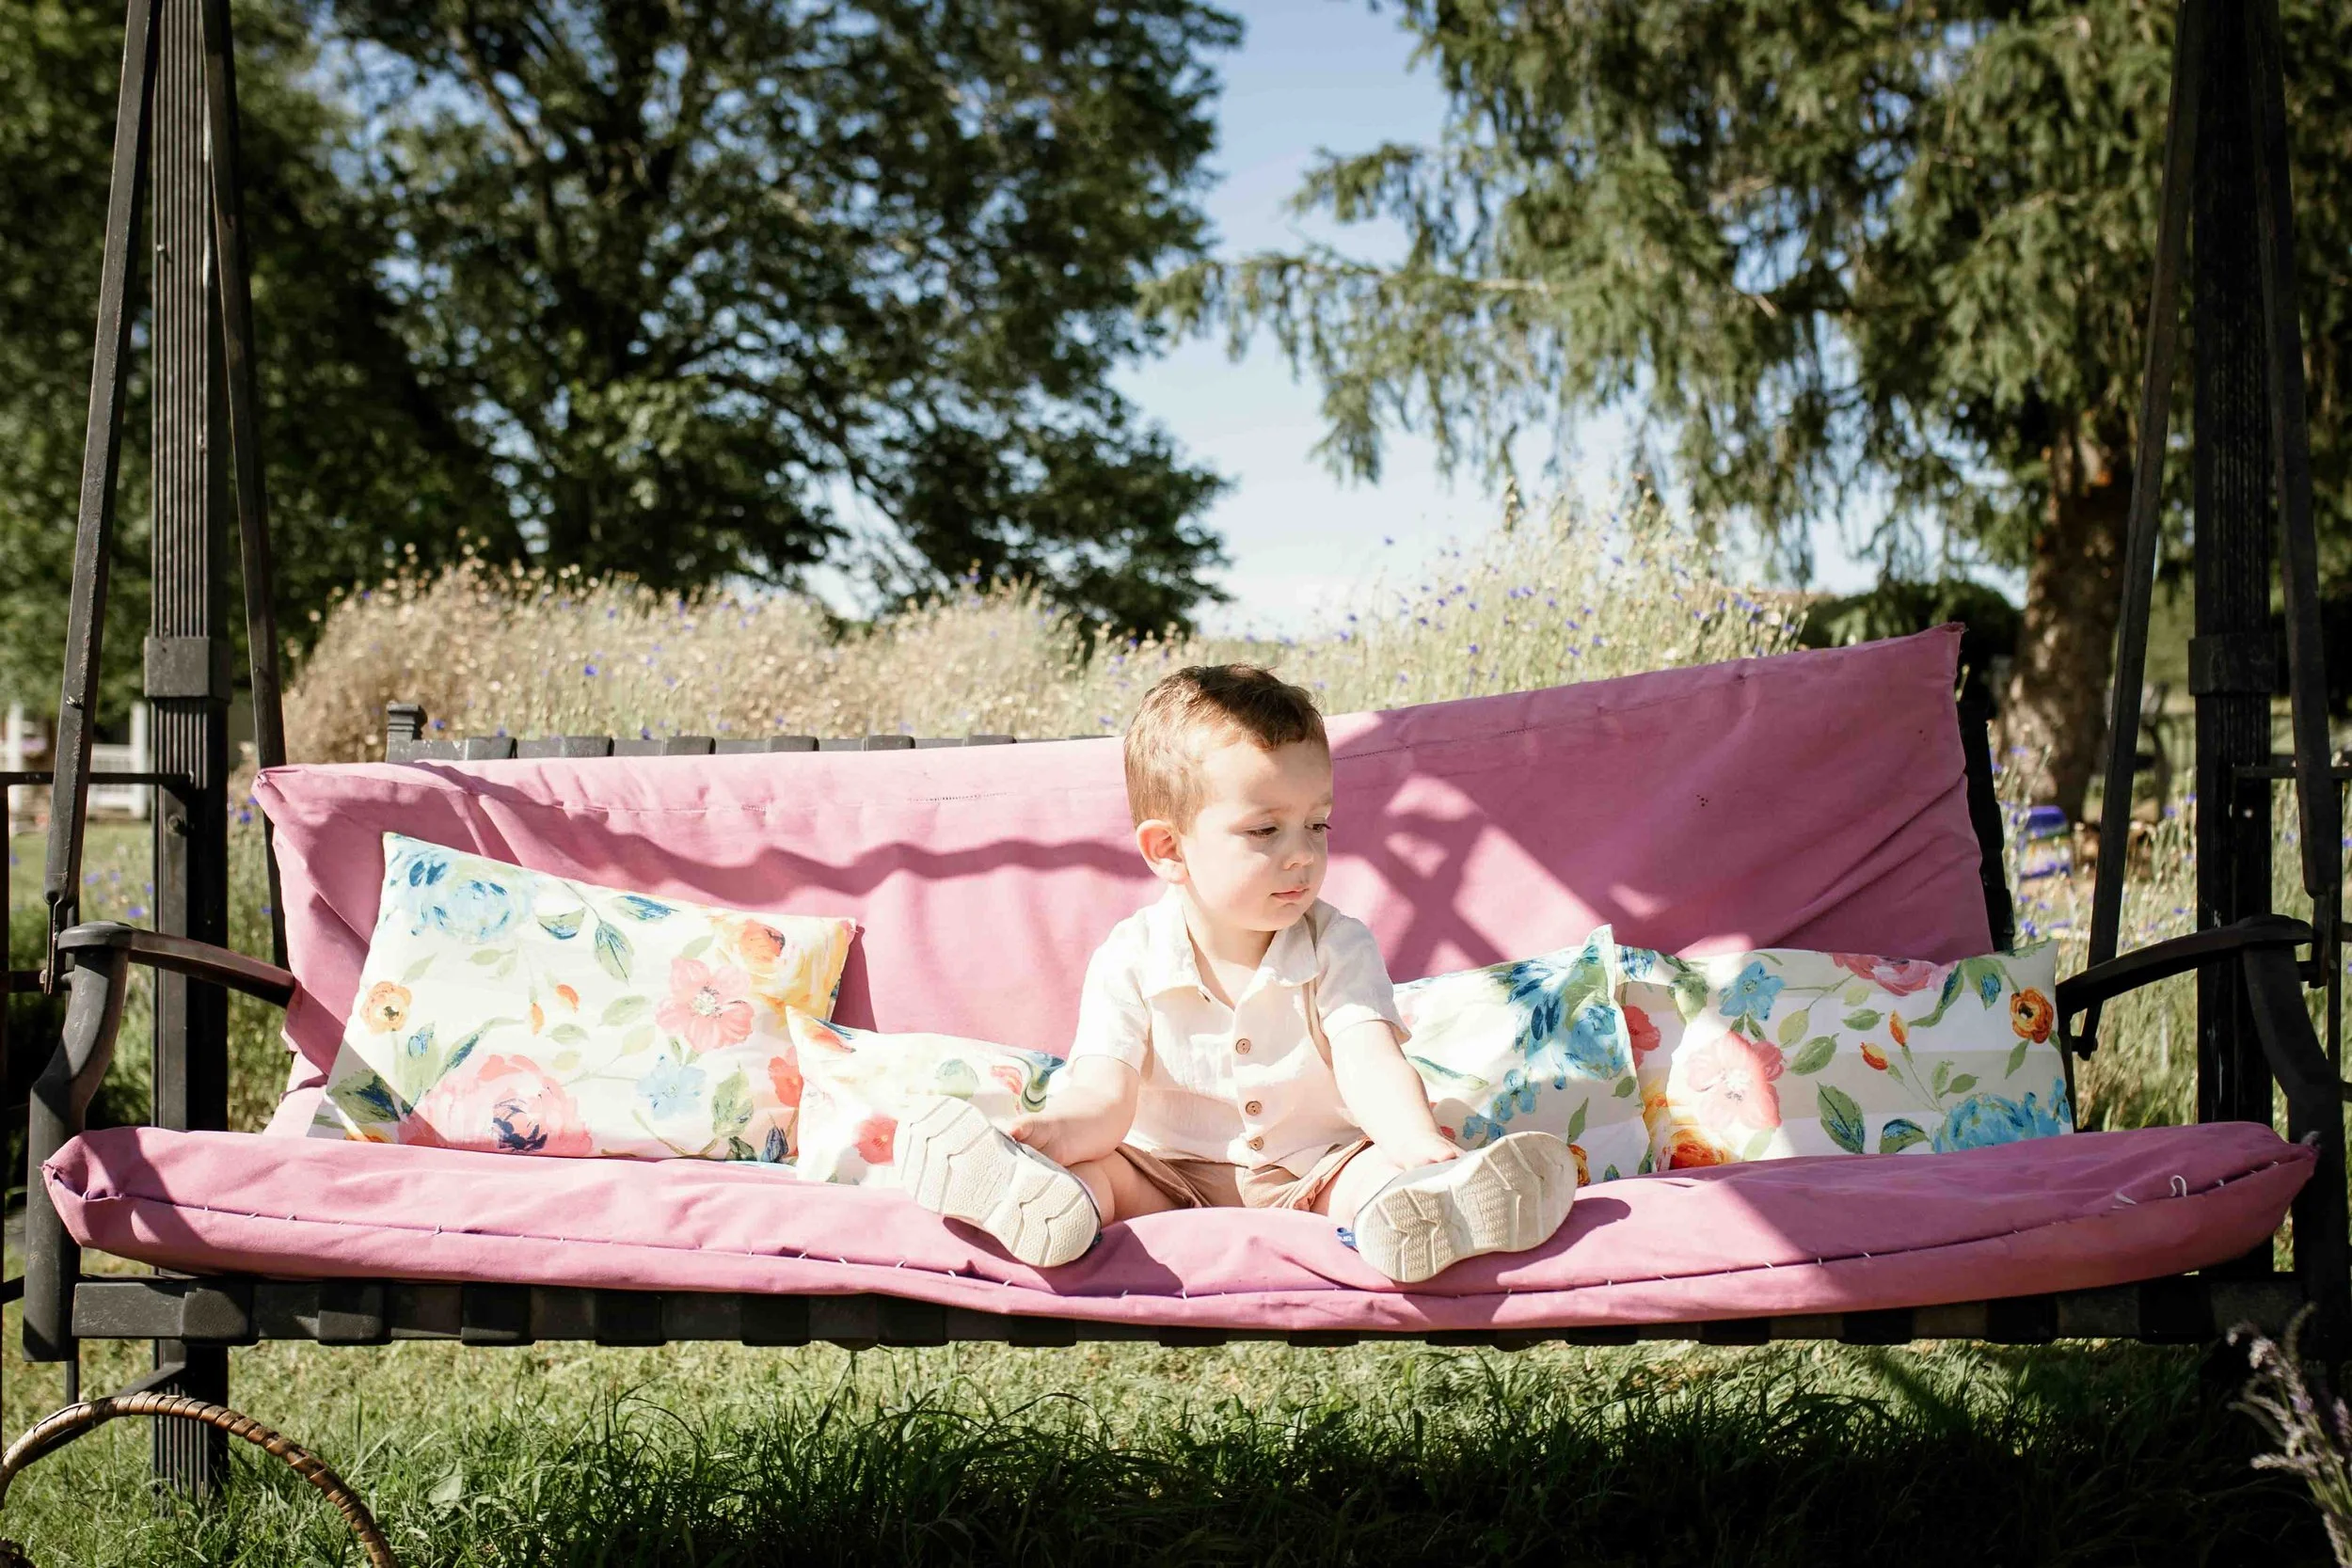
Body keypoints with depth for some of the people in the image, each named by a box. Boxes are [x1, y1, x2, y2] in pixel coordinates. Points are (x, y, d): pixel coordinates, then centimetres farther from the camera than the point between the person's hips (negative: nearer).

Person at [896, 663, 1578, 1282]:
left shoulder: (1340, 948, -3)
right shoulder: (1131, 959, -4)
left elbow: (1371, 1066, -18)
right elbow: (1104, 1097, -13)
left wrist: (1420, 1142, -42)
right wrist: (1051, 1133, -40)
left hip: (1312, 1174, -1)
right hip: (1169, 1177, 1)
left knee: (1383, 1164, -30)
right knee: (1090, 1168, -25)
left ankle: (1418, 1207, -63)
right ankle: (1035, 1197, -58)